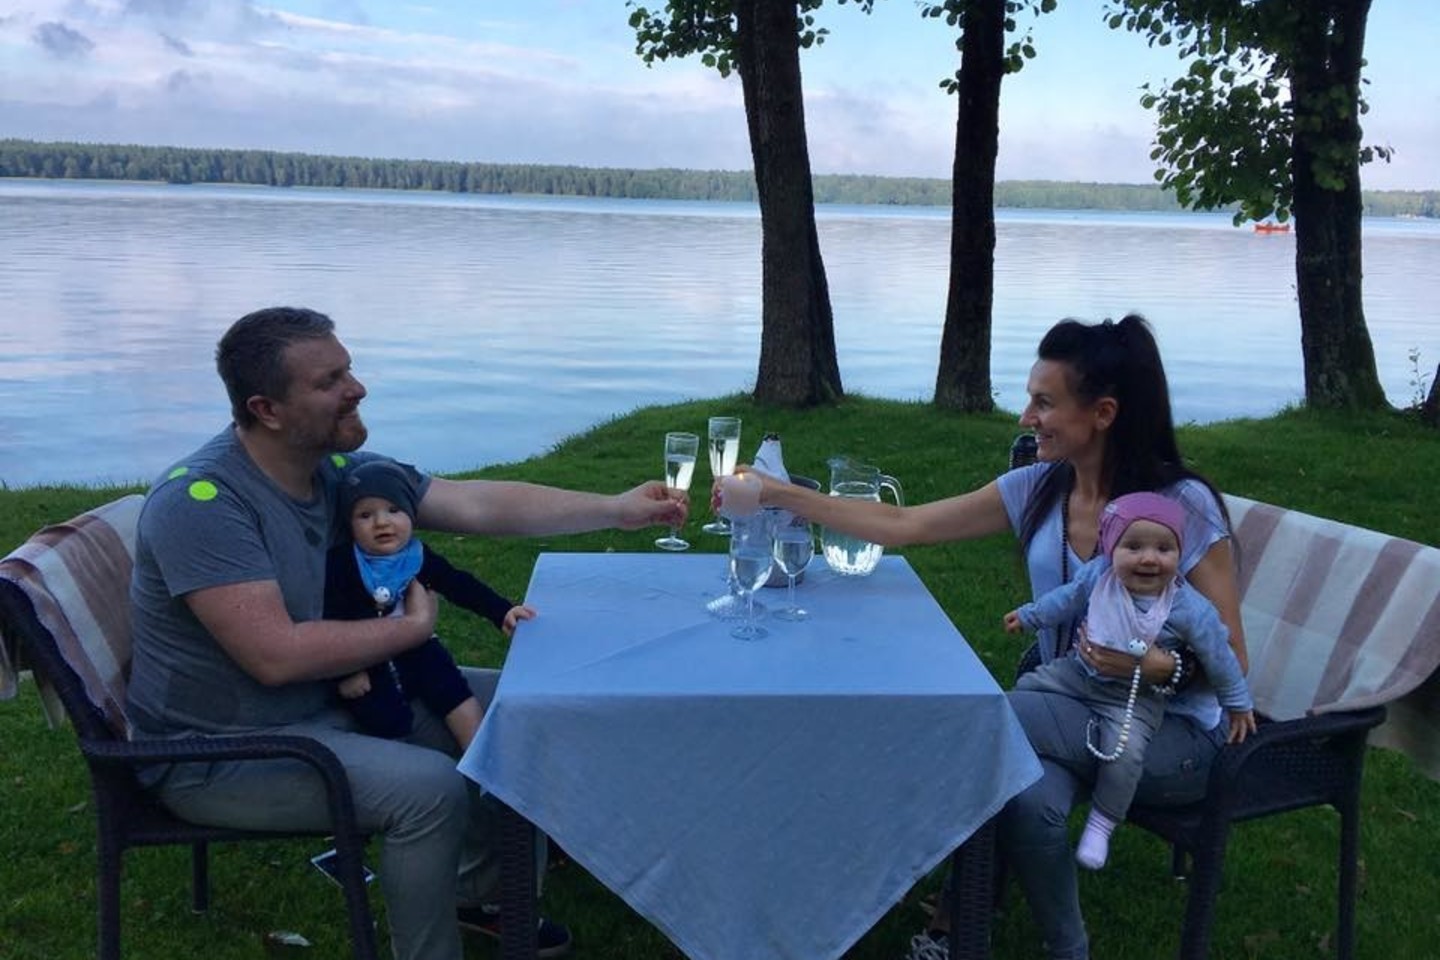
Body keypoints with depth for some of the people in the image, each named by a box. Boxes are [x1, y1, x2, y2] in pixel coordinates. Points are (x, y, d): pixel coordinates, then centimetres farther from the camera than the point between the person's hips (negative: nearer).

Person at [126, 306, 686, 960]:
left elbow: (479, 504, -3)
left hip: (327, 701, 9)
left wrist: (616, 510, -9)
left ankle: (477, 894, 27)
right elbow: (277, 656, -32)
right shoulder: (200, 500, -27)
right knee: (428, 787, -26)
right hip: (221, 752, -9)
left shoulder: (340, 469, -3)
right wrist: (413, 627, -19)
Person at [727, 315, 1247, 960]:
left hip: (1174, 735, -4)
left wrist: (1160, 665, -31)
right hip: (1075, 716, 4)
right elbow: (903, 526, 0)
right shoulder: (1038, 489, -2)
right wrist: (779, 495, -5)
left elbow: (1231, 662, -10)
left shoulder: (1183, 506, -16)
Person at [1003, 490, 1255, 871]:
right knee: (1027, 687, 2)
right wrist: (1028, 616, 21)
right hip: (1080, 672, 4)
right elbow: (1066, 599, 10)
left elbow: (1218, 656, -6)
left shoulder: (1188, 608, -20)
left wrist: (1239, 705, 4)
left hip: (1137, 696, -4)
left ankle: (1101, 823, -2)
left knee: (1124, 751, -23)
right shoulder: (1096, 576, -13)